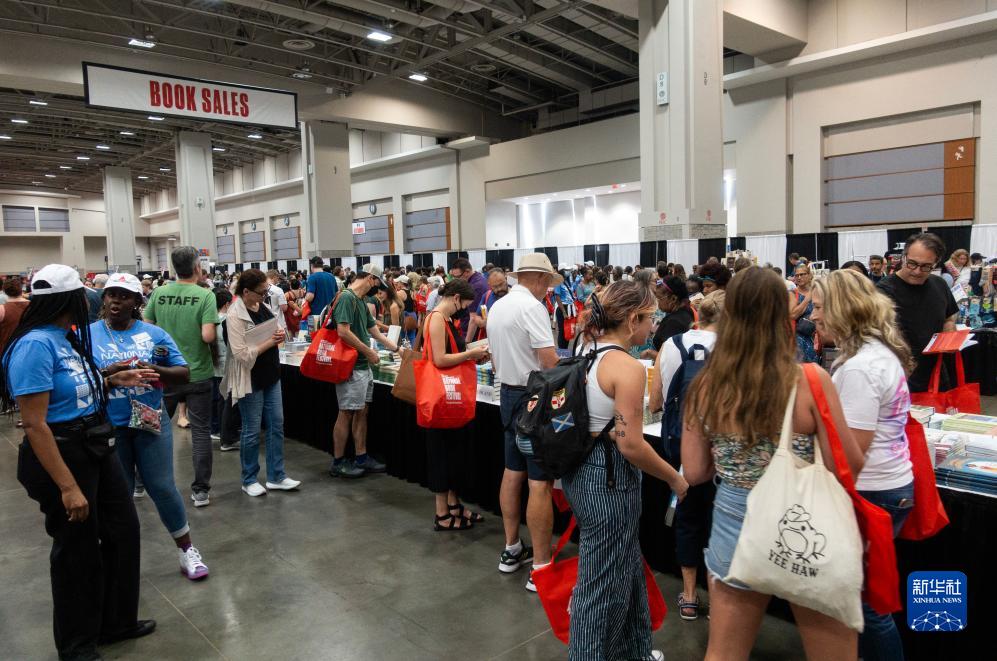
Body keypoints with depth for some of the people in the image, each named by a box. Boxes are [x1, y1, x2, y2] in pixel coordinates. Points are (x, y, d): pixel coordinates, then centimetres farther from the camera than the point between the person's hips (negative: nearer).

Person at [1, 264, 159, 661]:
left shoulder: (65, 336, 4)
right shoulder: (35, 344, -23)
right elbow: (34, 425, -25)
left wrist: (116, 380, 10)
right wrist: (68, 486, -26)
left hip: (95, 449, 9)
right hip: (61, 456, -9)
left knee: (123, 530, 18)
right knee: (77, 550, 8)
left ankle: (116, 622, 38)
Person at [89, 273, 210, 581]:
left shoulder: (154, 333, -1)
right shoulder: (87, 335, -2)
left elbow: (183, 373, -2)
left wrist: (153, 370, -20)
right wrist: (108, 373, -23)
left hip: (151, 422, 0)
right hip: (107, 428, 0)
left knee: (162, 488, 5)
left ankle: (186, 549, 22)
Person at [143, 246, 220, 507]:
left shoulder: (158, 293, -2)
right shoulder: (205, 295, -13)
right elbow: (208, 336, -21)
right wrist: (213, 333, 0)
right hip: (197, 374, -3)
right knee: (200, 432, 6)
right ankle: (200, 490, 11)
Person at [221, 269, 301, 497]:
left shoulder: (263, 307, 4)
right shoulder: (235, 315, -18)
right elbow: (243, 354, -22)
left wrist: (279, 335, -4)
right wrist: (270, 342, -19)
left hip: (270, 376, 7)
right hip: (250, 380, -7)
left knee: (276, 426, 10)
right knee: (252, 431, 5)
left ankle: (276, 477, 20)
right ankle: (249, 480, 21)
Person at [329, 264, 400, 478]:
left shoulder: (361, 301, 15)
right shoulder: (346, 297, -15)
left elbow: (375, 331, 22)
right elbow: (343, 332, -24)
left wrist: (397, 349, 23)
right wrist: (369, 352, -15)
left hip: (363, 366, 9)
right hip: (351, 367, -9)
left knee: (361, 412, 12)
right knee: (346, 413, -1)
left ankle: (362, 458, 20)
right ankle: (338, 463, 9)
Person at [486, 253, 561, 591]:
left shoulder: (497, 306, 11)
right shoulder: (532, 306, -16)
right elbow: (550, 360, -22)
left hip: (507, 394, 9)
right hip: (534, 398, -9)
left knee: (513, 472, 17)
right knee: (540, 483, -4)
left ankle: (511, 550, 28)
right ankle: (541, 568, 2)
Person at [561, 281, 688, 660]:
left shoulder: (588, 355, 5)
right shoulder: (627, 368, -21)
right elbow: (630, 445, -22)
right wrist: (677, 480, -10)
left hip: (582, 471, 9)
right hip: (609, 480, -9)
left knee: (626, 569, 25)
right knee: (603, 583, 8)